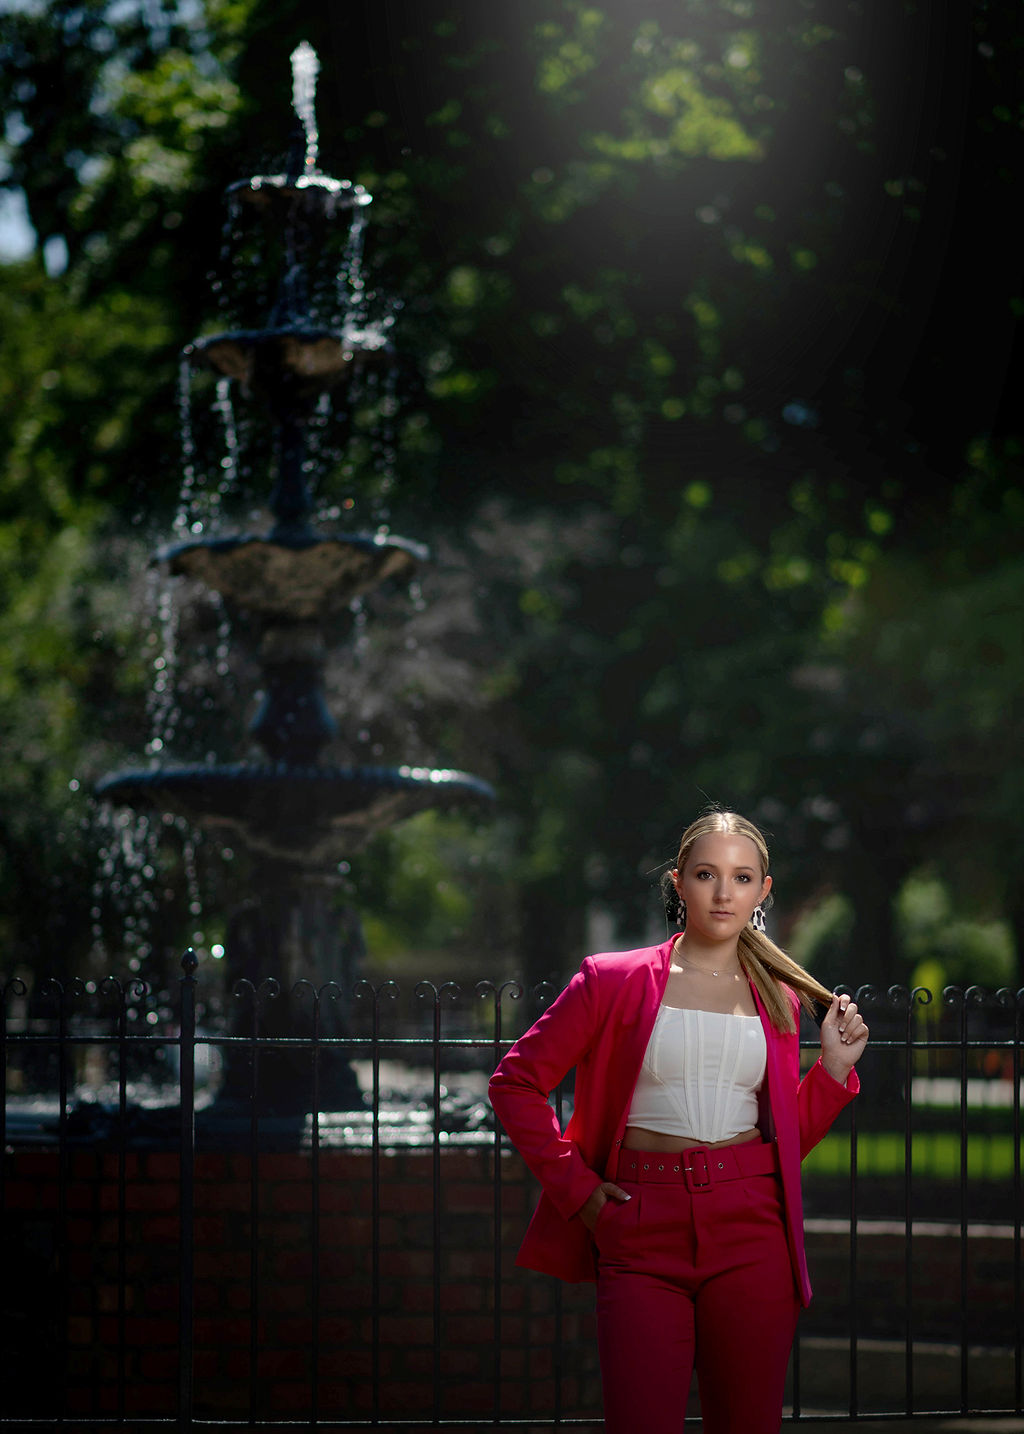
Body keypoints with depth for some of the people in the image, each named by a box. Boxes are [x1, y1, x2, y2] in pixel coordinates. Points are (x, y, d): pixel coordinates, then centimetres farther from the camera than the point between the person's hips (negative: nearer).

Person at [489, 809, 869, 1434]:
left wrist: (835, 1068, 4)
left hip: (749, 1227, 3)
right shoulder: (617, 980, 2)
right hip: (642, 1232, -3)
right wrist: (576, 1188, 0)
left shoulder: (779, 1000, 12)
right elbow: (515, 1082, 5)